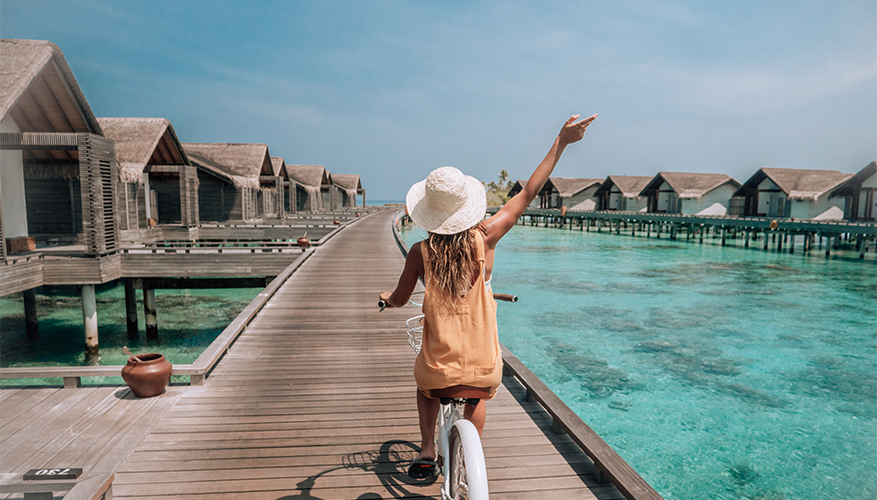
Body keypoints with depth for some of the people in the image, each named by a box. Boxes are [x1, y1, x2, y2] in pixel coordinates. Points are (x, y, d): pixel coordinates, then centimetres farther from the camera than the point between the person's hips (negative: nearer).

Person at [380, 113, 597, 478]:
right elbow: (528, 193, -3)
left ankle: (427, 450, 26)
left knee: (425, 384, 35)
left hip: (439, 368, -1)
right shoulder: (484, 239, -10)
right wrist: (561, 142, 4)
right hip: (484, 368, 1)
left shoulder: (420, 252, -11)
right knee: (476, 397, 36)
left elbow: (399, 299, 4)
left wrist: (387, 298, 29)